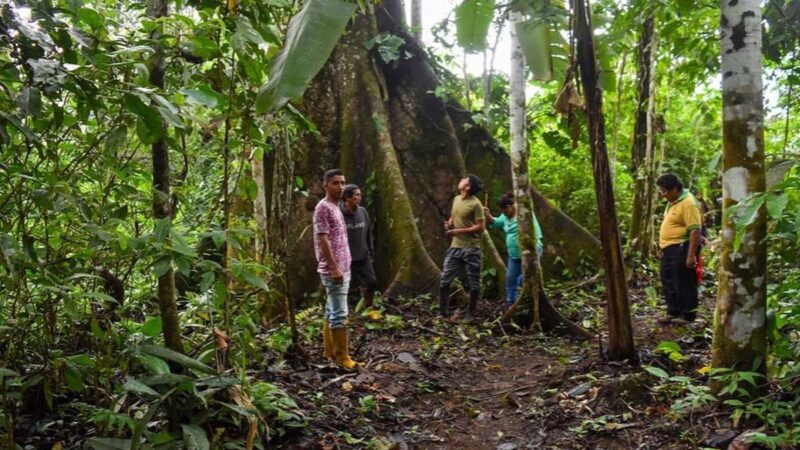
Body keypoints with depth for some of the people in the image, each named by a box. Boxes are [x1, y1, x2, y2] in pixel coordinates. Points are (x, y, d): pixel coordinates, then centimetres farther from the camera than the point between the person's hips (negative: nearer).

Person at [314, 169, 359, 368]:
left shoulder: (336, 208, 16)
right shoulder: (323, 208, -13)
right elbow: (322, 240, -19)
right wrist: (334, 267, -23)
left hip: (343, 268, 10)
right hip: (333, 270, -10)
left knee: (332, 311, 14)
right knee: (339, 313, -7)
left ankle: (330, 350, 21)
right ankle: (342, 356, -2)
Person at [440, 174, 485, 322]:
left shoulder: (475, 204, -13)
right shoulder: (456, 199, 9)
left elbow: (480, 227, -14)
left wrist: (459, 231, -18)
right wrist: (448, 224, 1)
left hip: (471, 249, -7)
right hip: (455, 247, 7)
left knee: (474, 284, 4)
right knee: (444, 280, 3)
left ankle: (470, 313, 18)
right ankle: (443, 312, 12)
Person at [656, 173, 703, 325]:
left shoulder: (688, 203, -19)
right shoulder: (673, 202, 13)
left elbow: (695, 231, -23)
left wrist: (691, 255, -26)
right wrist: (663, 246, 22)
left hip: (681, 249, -10)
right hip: (669, 249, 10)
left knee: (683, 283, -1)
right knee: (669, 282, 16)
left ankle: (688, 314, 10)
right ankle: (673, 312, 26)